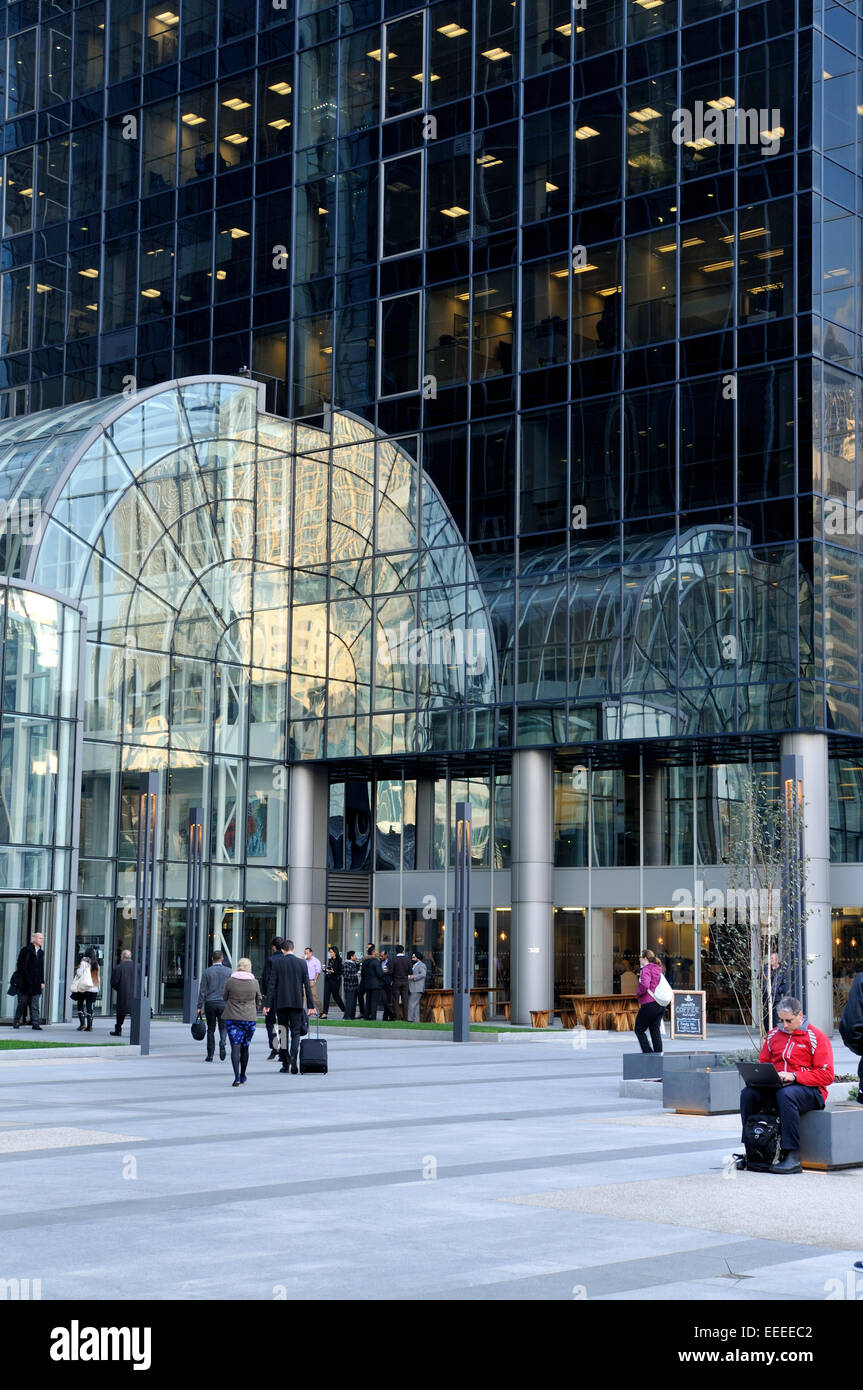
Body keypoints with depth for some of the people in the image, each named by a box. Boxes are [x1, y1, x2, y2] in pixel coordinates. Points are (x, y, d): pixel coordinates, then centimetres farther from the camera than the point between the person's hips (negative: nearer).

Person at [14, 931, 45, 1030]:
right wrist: (27, 978, -14)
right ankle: (17, 1022, 12)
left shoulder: (41, 952, 15)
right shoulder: (25, 950, -2)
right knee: (22, 1003, 3)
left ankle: (35, 1023, -4)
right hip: (25, 983, -4)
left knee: (35, 1005, -1)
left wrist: (42, 981, 11)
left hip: (36, 984, 4)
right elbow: (20, 965, -7)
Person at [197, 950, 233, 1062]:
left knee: (211, 1029, 7)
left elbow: (202, 991, -1)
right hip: (223, 1003, 0)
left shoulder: (207, 972, 0)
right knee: (223, 1027, 10)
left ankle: (210, 1055, 6)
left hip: (210, 1003, 0)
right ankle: (222, 1043, -19)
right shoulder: (228, 971, 2)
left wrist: (199, 1007, 1)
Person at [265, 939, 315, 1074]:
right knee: (296, 1032, 4)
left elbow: (272, 984, -4)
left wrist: (267, 1003, -2)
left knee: (283, 1032, 8)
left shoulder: (276, 963, -2)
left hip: (281, 1002, 0)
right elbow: (307, 985, 1)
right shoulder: (302, 963, 1)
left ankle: (285, 1064, 9)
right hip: (297, 1002, 0)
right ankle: (293, 1057, -20)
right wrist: (311, 1005, 4)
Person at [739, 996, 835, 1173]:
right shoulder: (773, 1035, 16)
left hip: (810, 1092, -5)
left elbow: (826, 1075, -8)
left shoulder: (816, 1037, -2)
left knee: (786, 1094, -39)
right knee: (748, 1093, -22)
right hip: (775, 1087, 5)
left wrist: (794, 1076, -19)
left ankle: (793, 1157, -37)